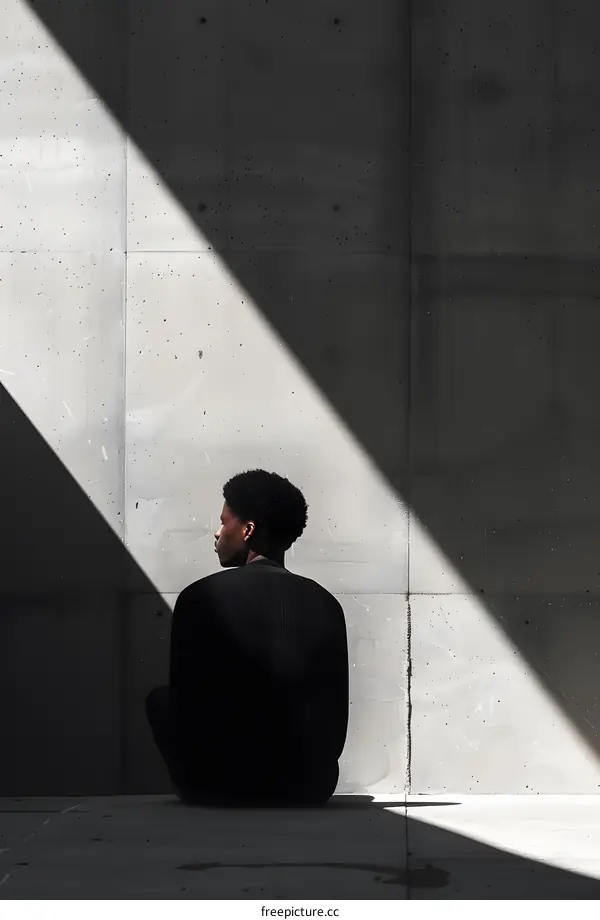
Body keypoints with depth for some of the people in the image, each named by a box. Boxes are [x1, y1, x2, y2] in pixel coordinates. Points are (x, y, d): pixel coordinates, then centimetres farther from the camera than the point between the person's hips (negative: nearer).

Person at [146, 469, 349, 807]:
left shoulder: (202, 597, -8)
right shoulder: (324, 604, 3)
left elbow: (186, 700, -2)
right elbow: (335, 709, 7)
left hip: (222, 784, -4)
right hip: (311, 785, 4)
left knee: (161, 699, 22)